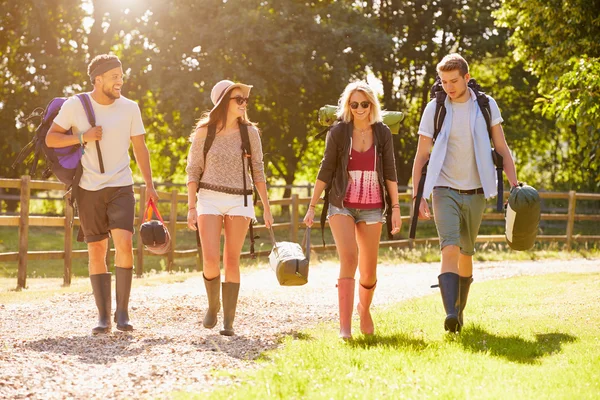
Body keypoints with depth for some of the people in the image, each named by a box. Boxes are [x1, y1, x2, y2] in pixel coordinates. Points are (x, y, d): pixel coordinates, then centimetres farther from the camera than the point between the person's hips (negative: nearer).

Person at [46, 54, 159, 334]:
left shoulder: (129, 108, 2)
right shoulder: (75, 106, -3)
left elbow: (140, 148, 9)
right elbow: (50, 139, 1)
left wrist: (149, 184, 3)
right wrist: (82, 136, -14)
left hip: (121, 187, 0)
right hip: (89, 190, 0)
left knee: (124, 243, -18)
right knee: (96, 251, 1)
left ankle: (122, 312, -10)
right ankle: (103, 316, 7)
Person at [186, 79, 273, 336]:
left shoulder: (250, 132, 3)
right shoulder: (204, 132, 0)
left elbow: (258, 171, 8)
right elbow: (193, 171, 4)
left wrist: (266, 208, 5)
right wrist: (191, 207, -3)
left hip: (240, 200, 1)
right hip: (210, 199, -1)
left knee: (232, 262, 0)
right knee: (211, 260, -12)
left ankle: (229, 321, 5)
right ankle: (212, 305, 15)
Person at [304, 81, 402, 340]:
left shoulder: (382, 133, 4)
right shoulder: (338, 132, -1)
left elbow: (390, 173, 6)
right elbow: (325, 171, 2)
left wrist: (396, 207, 1)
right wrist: (312, 206, 1)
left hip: (371, 208, 2)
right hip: (342, 204, -2)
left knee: (368, 270, 6)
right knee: (349, 258, -21)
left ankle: (364, 308, 38)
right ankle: (344, 326, -23)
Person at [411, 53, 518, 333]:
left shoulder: (486, 106, 2)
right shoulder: (434, 109, -1)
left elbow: (502, 149, 6)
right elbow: (421, 156, 3)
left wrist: (515, 186, -4)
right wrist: (418, 197, -3)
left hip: (475, 193, 2)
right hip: (445, 191, -2)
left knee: (466, 253, 11)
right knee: (450, 249, -18)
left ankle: (460, 309, 26)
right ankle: (450, 314, -28)